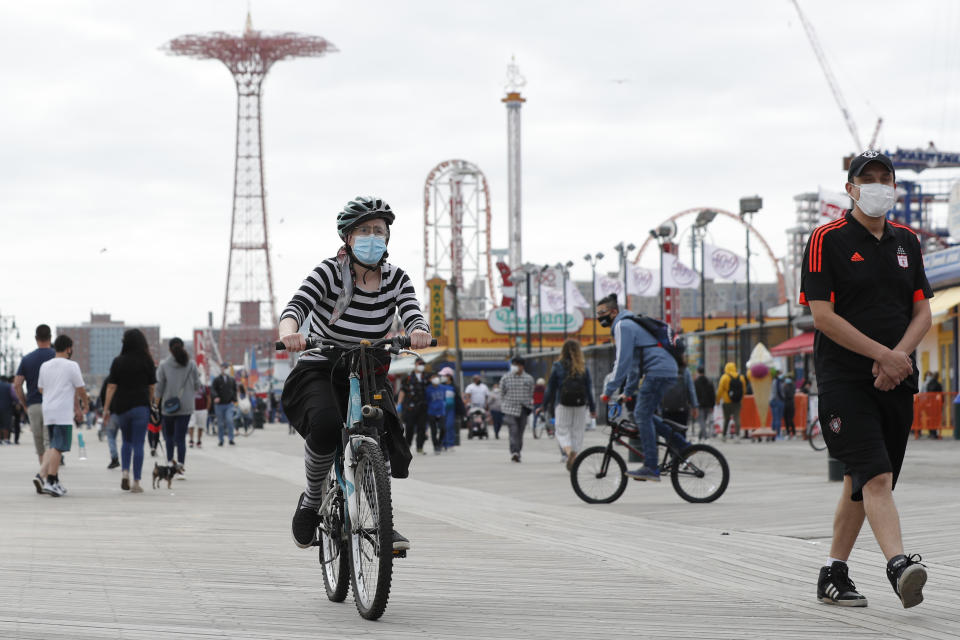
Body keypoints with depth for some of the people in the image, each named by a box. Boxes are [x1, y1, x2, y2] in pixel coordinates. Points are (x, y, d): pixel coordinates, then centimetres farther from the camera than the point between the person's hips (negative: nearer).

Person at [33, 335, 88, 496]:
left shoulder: (44, 366, 12)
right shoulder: (71, 366, -6)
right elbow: (80, 389, -3)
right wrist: (84, 406, 16)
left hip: (47, 411, 7)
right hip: (64, 412, -7)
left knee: (53, 446, 15)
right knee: (58, 447, -6)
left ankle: (41, 474, 0)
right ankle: (51, 482, -9)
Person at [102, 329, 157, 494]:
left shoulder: (118, 362, -1)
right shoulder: (147, 361, -1)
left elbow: (111, 387, -3)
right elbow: (151, 387, 3)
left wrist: (106, 409, 0)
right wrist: (149, 402, 19)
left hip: (121, 407, 1)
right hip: (141, 406, -1)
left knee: (127, 441, 21)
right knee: (138, 444, 0)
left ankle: (124, 472, 4)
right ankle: (136, 482, -3)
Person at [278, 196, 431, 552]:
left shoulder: (396, 279, 1)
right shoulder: (329, 272, -10)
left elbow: (412, 315, -15)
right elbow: (297, 305, -25)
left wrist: (419, 332, -41)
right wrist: (289, 331, -49)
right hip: (319, 371, -4)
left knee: (384, 431, -21)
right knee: (326, 425, -33)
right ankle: (312, 499, -7)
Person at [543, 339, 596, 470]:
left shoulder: (557, 366, -2)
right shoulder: (583, 368, 3)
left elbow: (550, 388, 1)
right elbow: (589, 388, 4)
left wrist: (546, 406, 10)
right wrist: (592, 408, 9)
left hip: (563, 405, -2)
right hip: (580, 405, 2)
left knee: (562, 432, 3)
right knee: (577, 432, 10)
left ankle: (569, 451, -25)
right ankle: (575, 457, 3)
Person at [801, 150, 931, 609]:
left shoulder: (906, 240, 14)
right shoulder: (827, 240, -4)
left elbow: (923, 311, 12)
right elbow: (823, 316, -10)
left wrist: (900, 354, -8)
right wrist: (881, 354, -15)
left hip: (895, 381, 6)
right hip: (844, 378, -6)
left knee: (860, 483, 12)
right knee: (875, 477, -20)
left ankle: (833, 575, 22)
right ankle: (900, 567, -32)